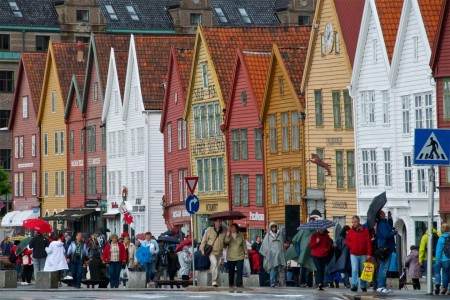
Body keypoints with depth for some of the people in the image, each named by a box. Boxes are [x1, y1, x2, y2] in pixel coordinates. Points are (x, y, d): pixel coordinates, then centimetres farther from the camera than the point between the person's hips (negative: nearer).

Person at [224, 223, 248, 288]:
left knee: (239, 270, -9)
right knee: (231, 271, 7)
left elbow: (244, 244, 11)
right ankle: (231, 284, 18)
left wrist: (246, 253, 8)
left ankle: (239, 284, -8)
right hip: (231, 257, 0)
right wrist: (227, 237, -25)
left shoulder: (241, 235, 5)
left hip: (240, 256, 0)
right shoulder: (229, 235, 3)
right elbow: (226, 244, -11)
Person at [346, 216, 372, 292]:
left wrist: (369, 254, -8)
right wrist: (352, 246, -2)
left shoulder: (365, 231, -1)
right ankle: (354, 285, -16)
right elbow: (347, 241, 16)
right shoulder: (351, 231, 5)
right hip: (353, 254, 1)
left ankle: (363, 286, 18)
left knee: (363, 271, 8)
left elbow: (369, 243, -3)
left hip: (363, 254, -1)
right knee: (354, 269, -13)